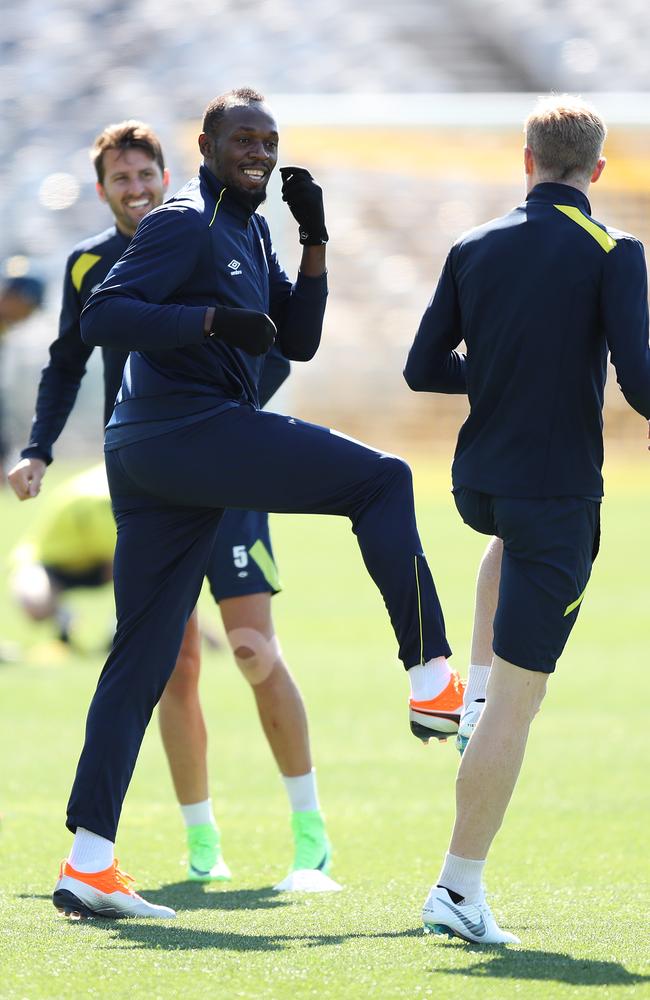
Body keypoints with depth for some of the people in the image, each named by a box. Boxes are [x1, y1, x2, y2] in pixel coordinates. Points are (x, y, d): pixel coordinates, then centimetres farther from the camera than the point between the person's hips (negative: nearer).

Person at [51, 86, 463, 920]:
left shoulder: (251, 233, 21)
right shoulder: (187, 222, -8)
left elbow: (297, 342, 22)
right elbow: (101, 317, -16)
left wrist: (315, 243, 10)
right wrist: (213, 321, -24)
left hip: (148, 453, 10)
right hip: (192, 432, -10)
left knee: (143, 656, 5)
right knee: (383, 481, -3)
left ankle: (89, 862, 3)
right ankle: (432, 680, -5)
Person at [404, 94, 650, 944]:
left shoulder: (474, 249, 3)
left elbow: (423, 369, 8)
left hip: (478, 483, 5)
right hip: (559, 489, -5)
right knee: (520, 699, -2)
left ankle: (475, 693, 32)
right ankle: (461, 889, -3)